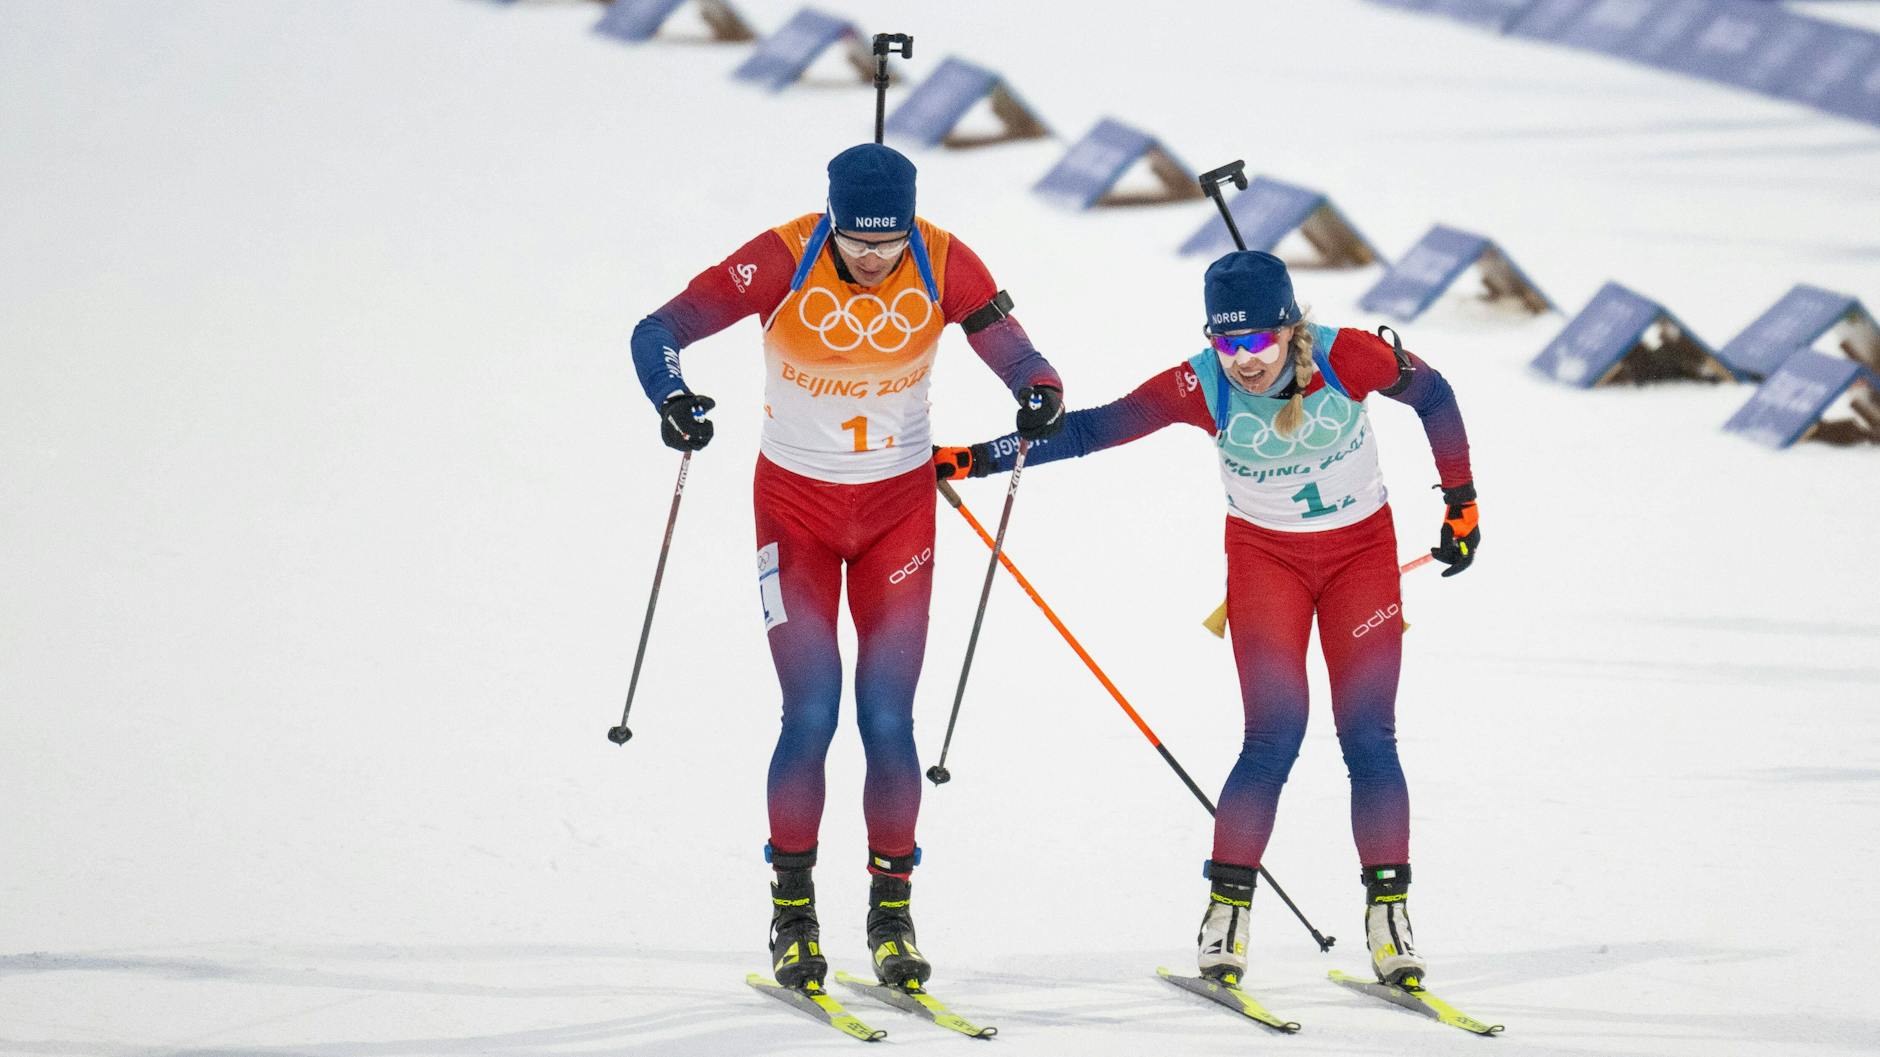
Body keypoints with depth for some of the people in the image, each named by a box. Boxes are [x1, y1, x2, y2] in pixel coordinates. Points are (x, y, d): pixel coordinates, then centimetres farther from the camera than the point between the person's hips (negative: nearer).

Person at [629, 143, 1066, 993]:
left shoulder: (944, 265, -15)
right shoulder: (783, 262, -20)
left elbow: (1011, 350, -9)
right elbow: (660, 330, -19)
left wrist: (1039, 394, -32)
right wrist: (672, 398, -39)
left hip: (899, 507, 1)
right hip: (796, 502, -1)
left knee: (887, 720, -4)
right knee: (811, 716, -9)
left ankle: (892, 912, 11)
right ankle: (792, 912, 7)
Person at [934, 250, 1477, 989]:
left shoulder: (1348, 359, -23)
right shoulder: (1201, 389, -22)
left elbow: (1432, 396, -5)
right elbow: (1089, 430, -19)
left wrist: (1461, 503, 1)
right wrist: (978, 459, -23)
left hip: (1361, 549, 0)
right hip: (1265, 554, 0)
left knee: (1368, 739, -5)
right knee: (1274, 740, -12)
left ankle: (1389, 910, 3)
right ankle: (1226, 907, -4)